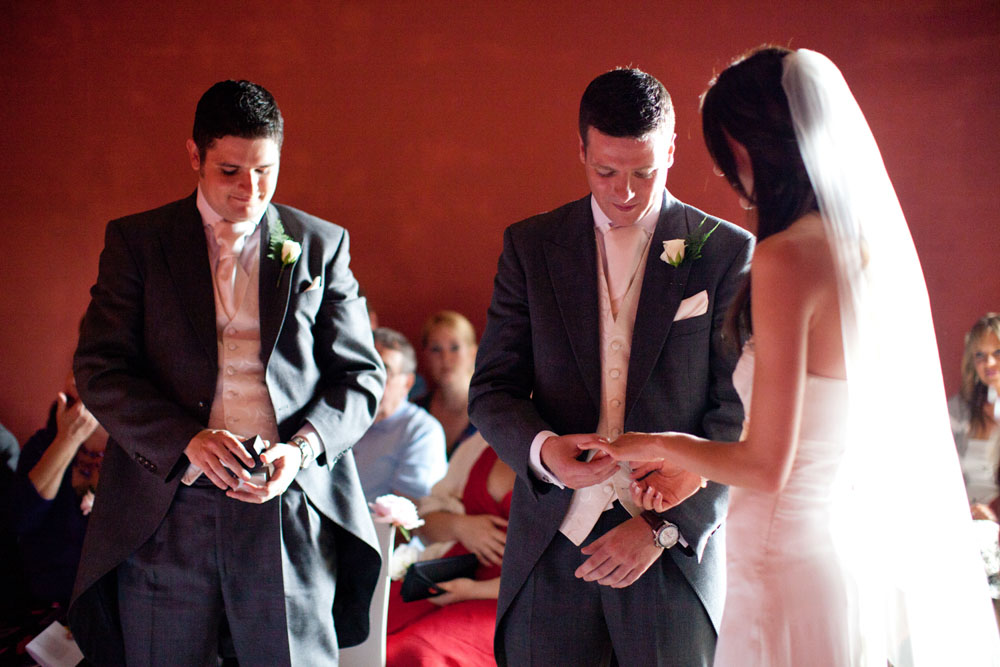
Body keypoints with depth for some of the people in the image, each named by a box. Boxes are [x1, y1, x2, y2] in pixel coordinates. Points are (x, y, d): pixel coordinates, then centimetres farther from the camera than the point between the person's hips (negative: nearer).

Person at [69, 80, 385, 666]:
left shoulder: (323, 245, 10)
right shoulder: (136, 242, 7)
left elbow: (360, 375, 9)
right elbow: (100, 369, 0)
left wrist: (301, 448, -10)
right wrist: (187, 440, -16)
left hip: (291, 517, 0)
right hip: (164, 522, 0)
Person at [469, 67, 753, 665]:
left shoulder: (728, 252, 0)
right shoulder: (530, 246, 7)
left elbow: (742, 415, -2)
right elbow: (492, 390, 6)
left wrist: (665, 528, -9)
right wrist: (542, 449, -15)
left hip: (677, 546, -1)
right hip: (553, 548, 2)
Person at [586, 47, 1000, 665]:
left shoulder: (787, 259, -18)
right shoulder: (884, 248, 6)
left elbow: (765, 467, -18)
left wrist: (660, 445, 1)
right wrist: (691, 464, 21)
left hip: (793, 564, -8)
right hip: (870, 562, 8)